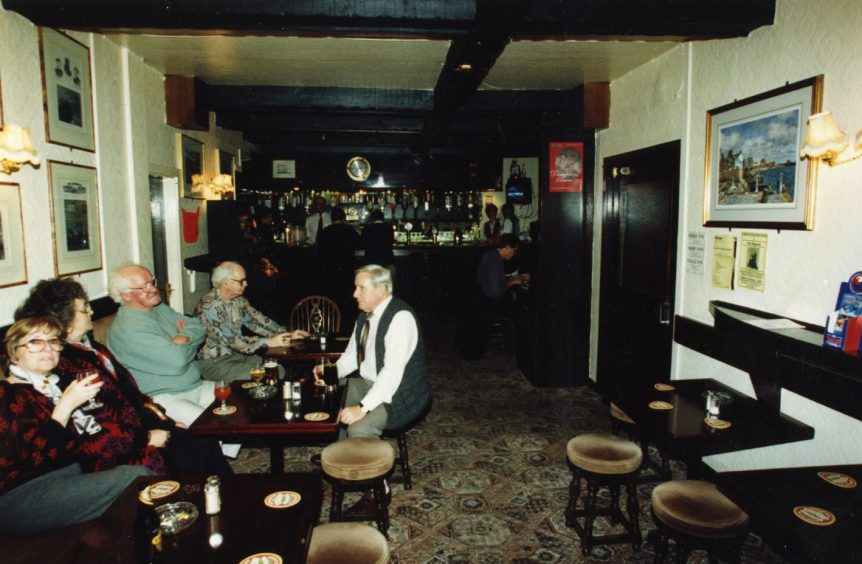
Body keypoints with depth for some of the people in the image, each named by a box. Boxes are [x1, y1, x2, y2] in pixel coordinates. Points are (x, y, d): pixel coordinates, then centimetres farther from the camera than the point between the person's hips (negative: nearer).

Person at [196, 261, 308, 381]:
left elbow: (256, 320, 9)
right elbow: (231, 340, -27)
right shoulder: (209, 307, -24)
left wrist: (287, 335, -2)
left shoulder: (239, 300, 2)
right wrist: (268, 342, -26)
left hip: (236, 354, 8)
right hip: (213, 362, -8)